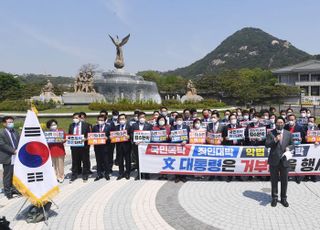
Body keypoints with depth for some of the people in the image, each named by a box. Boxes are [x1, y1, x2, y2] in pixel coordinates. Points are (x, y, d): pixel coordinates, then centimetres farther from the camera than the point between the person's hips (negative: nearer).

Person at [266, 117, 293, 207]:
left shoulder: (288, 134, 6)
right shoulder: (271, 133, -1)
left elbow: (292, 144, 13)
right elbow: (267, 145, -7)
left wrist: (289, 148, -9)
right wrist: (275, 140, -22)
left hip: (284, 160, 2)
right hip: (274, 161, -2)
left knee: (284, 181, 9)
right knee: (274, 180, 8)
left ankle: (283, 198, 25)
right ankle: (274, 198, 22)